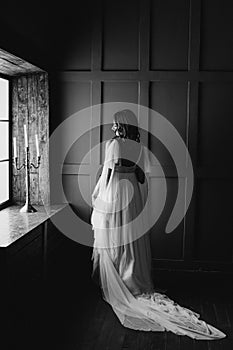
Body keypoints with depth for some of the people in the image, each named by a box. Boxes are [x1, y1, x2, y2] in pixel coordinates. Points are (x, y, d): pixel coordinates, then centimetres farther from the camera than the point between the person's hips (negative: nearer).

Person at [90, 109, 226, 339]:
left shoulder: (112, 144, -11)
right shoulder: (141, 149, 3)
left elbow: (107, 173, -11)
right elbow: (143, 178, 5)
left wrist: (97, 196, 0)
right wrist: (141, 205, 13)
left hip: (113, 196, -4)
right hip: (133, 199, 5)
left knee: (113, 244, 4)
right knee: (133, 243, 12)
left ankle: (113, 288, 11)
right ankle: (137, 285, 18)